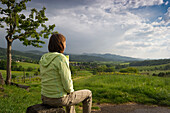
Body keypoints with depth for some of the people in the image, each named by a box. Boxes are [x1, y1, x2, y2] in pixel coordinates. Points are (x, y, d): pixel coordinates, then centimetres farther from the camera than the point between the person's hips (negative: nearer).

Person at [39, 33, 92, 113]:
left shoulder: (43, 59, 2)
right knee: (88, 94, 16)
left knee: (70, 96, 37)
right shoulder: (61, 59, -22)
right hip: (59, 99, -7)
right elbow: (67, 84, -23)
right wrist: (71, 90, 1)